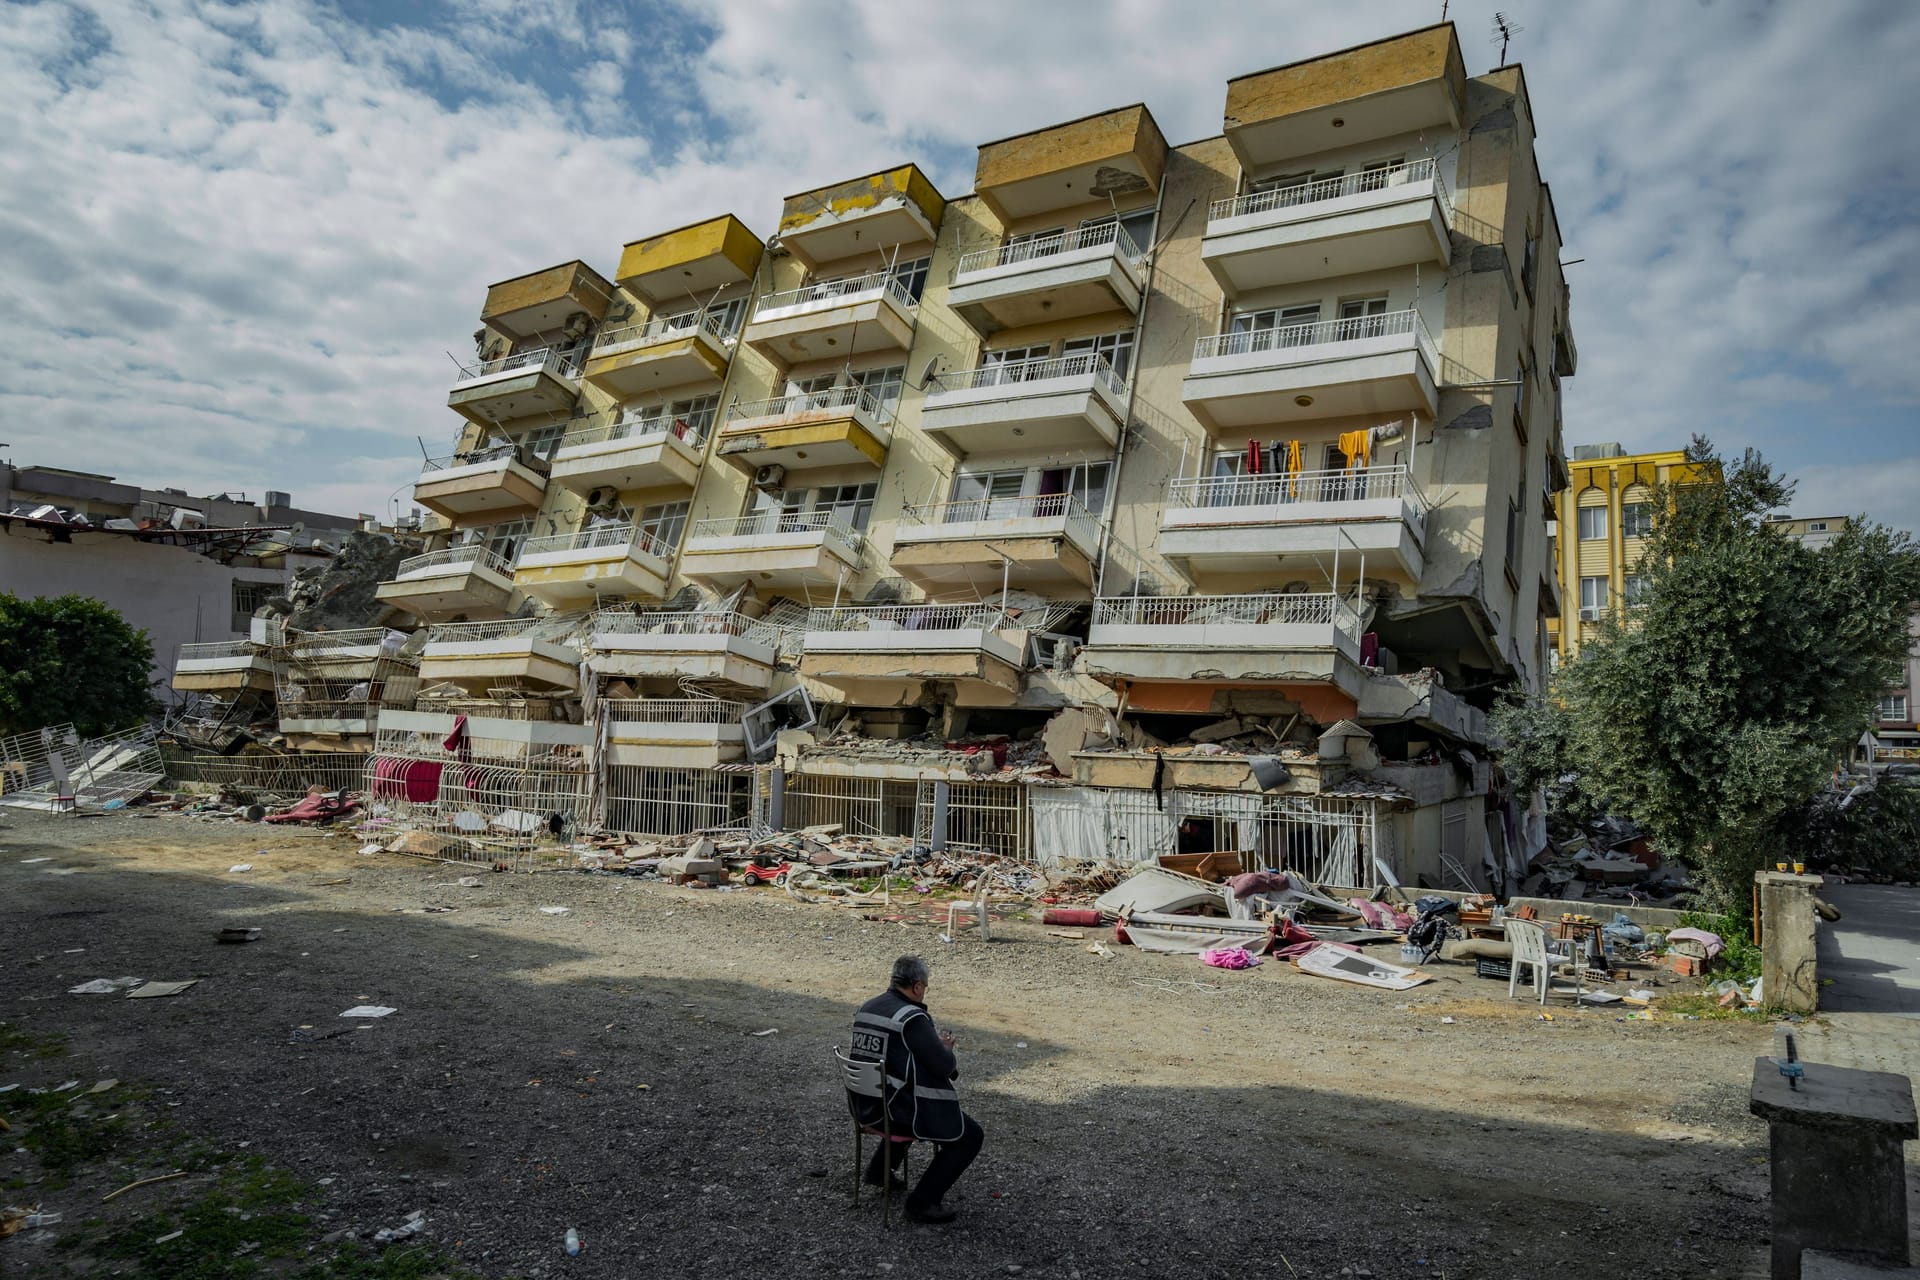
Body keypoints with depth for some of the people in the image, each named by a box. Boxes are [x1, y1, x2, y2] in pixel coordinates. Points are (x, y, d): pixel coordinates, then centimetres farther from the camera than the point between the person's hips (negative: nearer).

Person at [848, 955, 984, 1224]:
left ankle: (879, 1169, 39)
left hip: (866, 1106, 9)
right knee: (971, 1135, 0)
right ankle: (922, 1202, 0)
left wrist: (935, 1043, 13)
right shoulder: (912, 1017, -22)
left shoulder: (867, 1008, 4)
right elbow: (944, 1066, -19)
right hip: (898, 1108, -9)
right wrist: (945, 1048, 3)